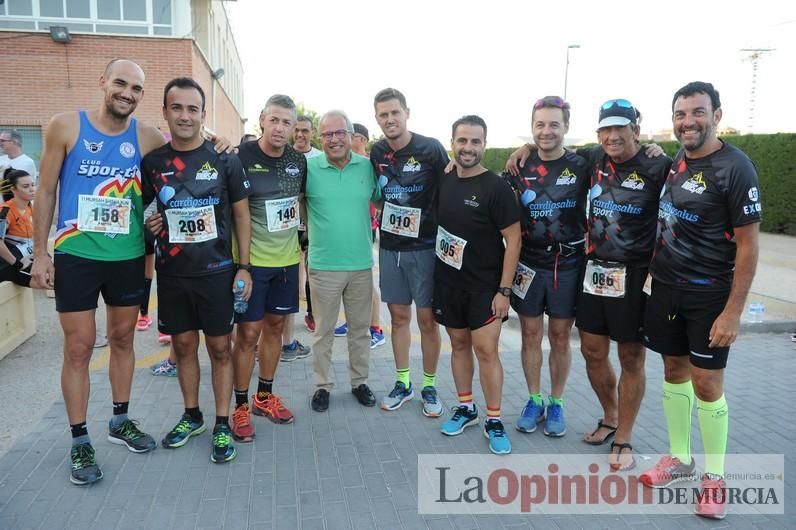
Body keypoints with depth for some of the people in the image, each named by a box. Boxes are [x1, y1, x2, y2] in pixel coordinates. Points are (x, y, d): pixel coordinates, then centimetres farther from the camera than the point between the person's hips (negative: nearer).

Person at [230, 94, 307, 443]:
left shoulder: (299, 160, 3)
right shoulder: (241, 158, -12)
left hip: (287, 258, 5)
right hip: (252, 260, -5)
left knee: (275, 325, 14)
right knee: (248, 332, 0)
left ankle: (264, 397, 30)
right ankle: (240, 406, 16)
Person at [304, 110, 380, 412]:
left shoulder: (368, 166, 0)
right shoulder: (309, 168, -7)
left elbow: (382, 201, 12)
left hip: (362, 265, 2)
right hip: (323, 266, -2)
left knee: (360, 328, 16)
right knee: (324, 331, 11)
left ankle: (359, 382, 32)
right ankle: (322, 385, 27)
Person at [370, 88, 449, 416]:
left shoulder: (431, 149, -11)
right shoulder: (377, 152, 4)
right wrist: (386, 220, 8)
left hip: (424, 247, -4)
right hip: (390, 247, 4)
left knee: (427, 319, 2)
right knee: (399, 316, 12)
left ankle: (429, 387, 18)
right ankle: (403, 383, 25)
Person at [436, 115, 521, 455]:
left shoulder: (496, 187, -11)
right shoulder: (444, 182, 4)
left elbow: (513, 239, -12)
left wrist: (504, 290, -16)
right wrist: (436, 275, 9)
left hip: (484, 286, -5)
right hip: (448, 283, 5)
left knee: (486, 351, -3)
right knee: (459, 344, 13)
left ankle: (493, 421, 12)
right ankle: (465, 408, 29)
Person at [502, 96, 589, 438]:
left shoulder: (581, 166, -3)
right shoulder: (520, 167, 3)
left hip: (567, 265, -1)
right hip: (528, 264, 1)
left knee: (560, 337, 9)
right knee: (531, 334, 9)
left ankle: (556, 403, 25)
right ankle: (534, 400, 26)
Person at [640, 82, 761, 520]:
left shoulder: (735, 169, -14)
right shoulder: (674, 160, 5)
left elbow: (748, 246, -14)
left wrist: (733, 311, -16)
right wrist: (654, 269, 10)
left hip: (709, 296, -6)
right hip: (665, 287, 6)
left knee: (707, 384, 0)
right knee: (674, 371, 13)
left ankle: (714, 476, 18)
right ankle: (680, 459, 29)